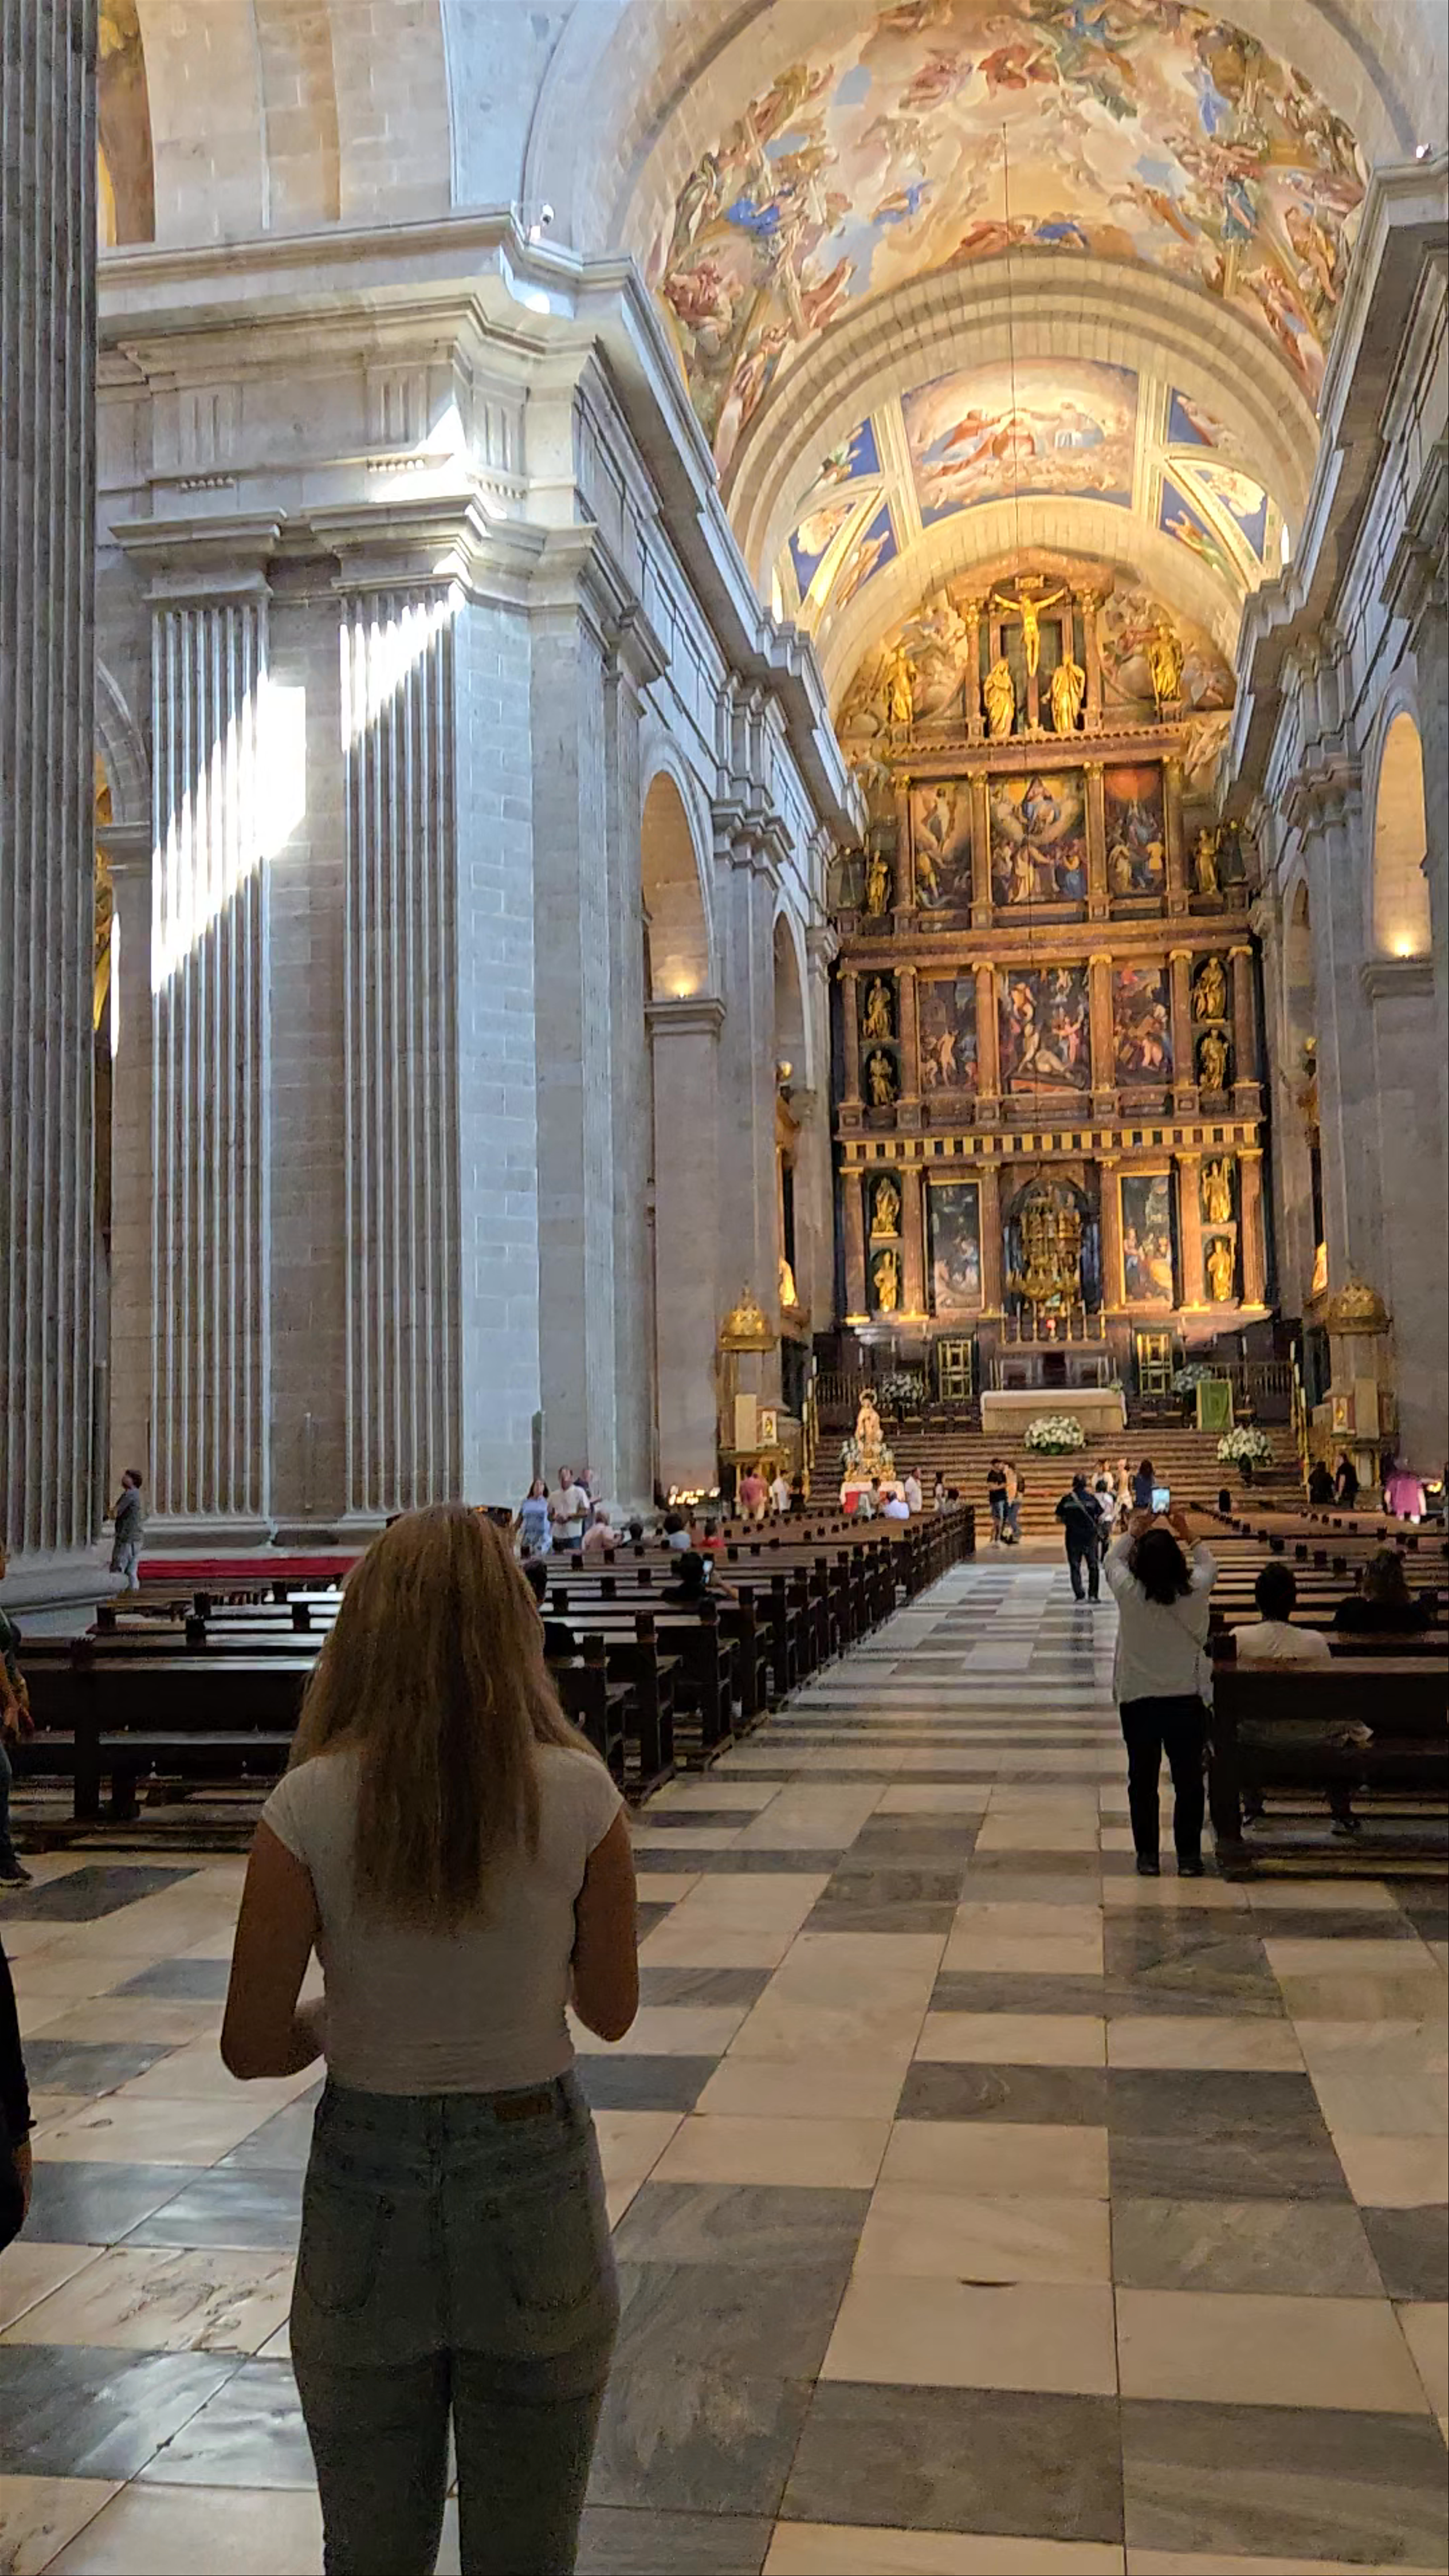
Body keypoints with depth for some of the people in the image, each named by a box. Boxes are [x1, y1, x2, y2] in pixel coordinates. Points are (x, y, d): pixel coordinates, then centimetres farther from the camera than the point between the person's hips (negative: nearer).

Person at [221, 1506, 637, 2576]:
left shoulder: (311, 1805, -16)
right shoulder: (578, 1794, -15)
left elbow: (254, 2046, -10)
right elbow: (612, 2010, -3)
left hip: (368, 2182, 0)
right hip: (535, 2177, 0)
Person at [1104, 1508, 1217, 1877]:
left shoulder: (1130, 1593, -14)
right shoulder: (1195, 1592, -13)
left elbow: (1112, 1560, 8)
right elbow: (1209, 1564, 10)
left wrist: (1134, 1531, 20)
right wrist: (1187, 1534, 20)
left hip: (1138, 1699, 0)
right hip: (1187, 1698, 0)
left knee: (1142, 1779, 10)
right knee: (1188, 1779, 10)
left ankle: (1147, 1855, 15)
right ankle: (1189, 1856, 15)